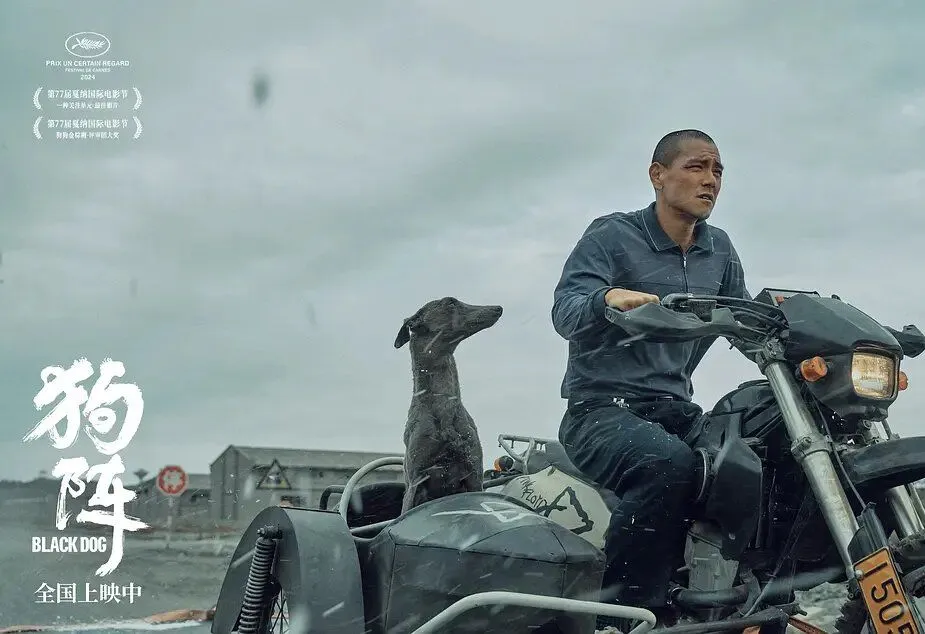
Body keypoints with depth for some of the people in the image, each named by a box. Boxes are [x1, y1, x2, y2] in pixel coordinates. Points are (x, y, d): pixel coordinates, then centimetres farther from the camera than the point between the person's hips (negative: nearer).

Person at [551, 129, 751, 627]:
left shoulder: (719, 250, 15)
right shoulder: (612, 234, -4)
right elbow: (565, 311, -19)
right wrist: (608, 298, -40)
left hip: (675, 410, 6)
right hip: (602, 411, -6)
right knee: (669, 463, -36)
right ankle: (623, 607, -24)